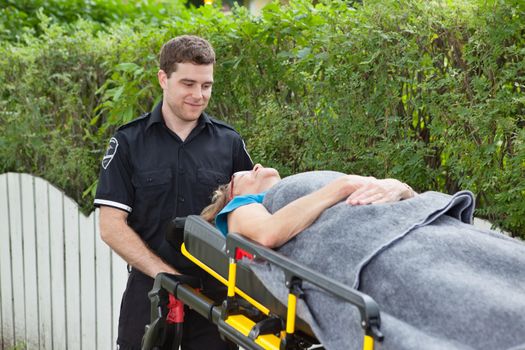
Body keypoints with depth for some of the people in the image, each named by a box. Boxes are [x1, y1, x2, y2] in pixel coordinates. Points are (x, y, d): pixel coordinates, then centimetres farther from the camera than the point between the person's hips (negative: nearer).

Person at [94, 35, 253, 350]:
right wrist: (168, 275, -13)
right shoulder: (129, 142, -1)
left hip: (216, 289, 1)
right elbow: (111, 227, -5)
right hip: (149, 289, -1)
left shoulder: (229, 142, 4)